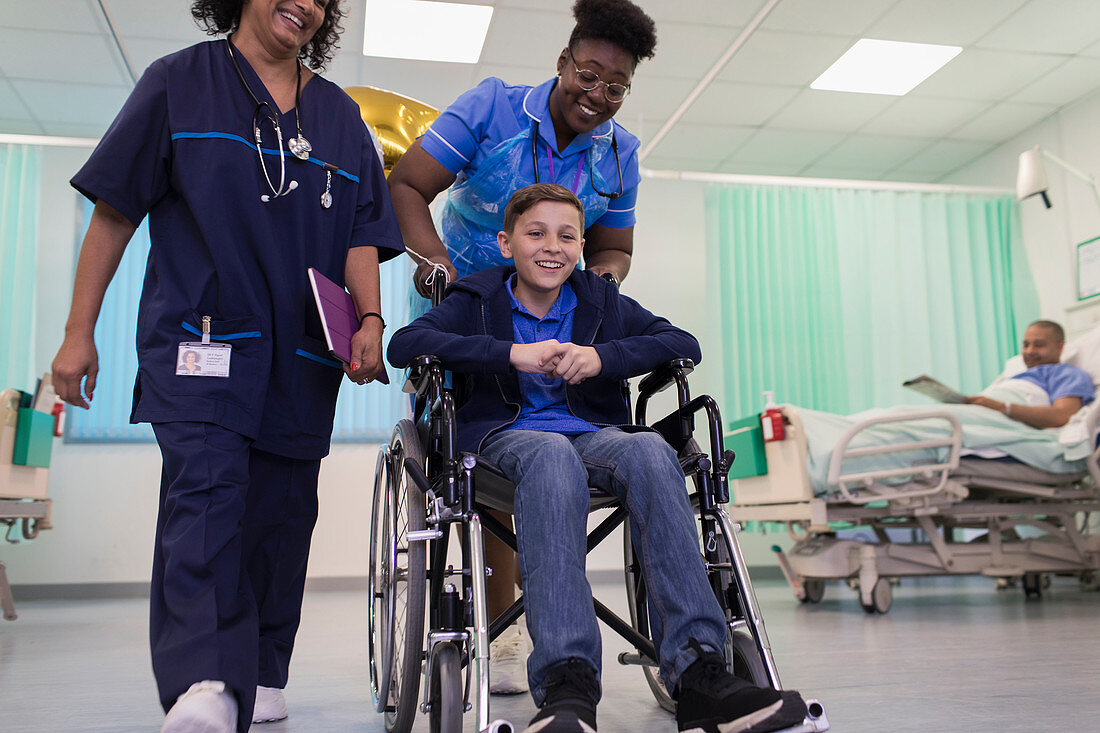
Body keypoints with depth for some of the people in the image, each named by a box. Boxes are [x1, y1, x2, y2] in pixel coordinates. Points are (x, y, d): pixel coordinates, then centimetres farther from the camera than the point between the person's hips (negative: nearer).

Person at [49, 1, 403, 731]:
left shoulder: (340, 115, 19)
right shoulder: (178, 83, 10)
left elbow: (361, 234, 14)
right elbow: (115, 211, 7)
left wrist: (370, 321, -4)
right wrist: (79, 332, 3)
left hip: (299, 357, 4)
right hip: (198, 338, -3)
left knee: (282, 513, 4)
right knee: (206, 488, -21)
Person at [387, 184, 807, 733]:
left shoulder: (602, 302, 17)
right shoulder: (478, 301, 10)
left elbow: (684, 344, 6)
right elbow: (403, 344, -8)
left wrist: (602, 357, -12)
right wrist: (512, 353, -19)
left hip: (595, 432, 3)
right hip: (509, 435, -2)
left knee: (651, 450, -33)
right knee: (553, 453, -39)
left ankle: (697, 672, -40)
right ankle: (566, 683, -48)